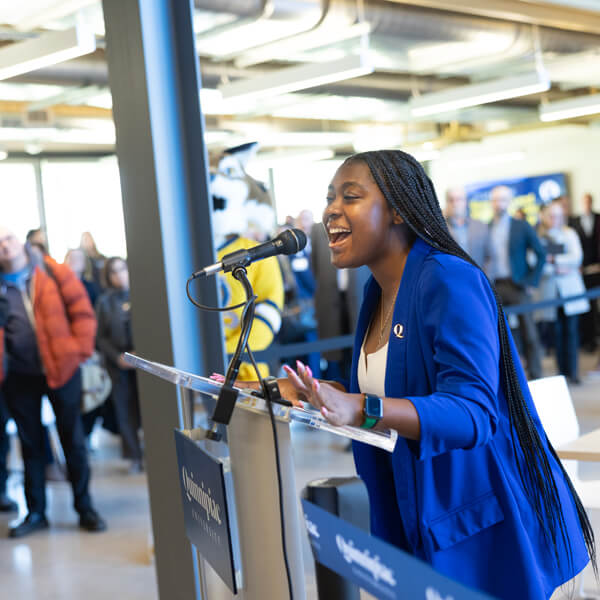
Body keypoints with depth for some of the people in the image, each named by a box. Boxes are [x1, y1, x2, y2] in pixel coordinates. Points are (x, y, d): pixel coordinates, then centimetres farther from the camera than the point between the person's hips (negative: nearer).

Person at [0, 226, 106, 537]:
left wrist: (80, 350, -9)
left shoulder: (54, 273, -2)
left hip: (62, 369, -2)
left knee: (72, 439, 6)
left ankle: (85, 508, 17)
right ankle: (35, 513, 22)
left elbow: (82, 311, -3)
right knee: (30, 444, 11)